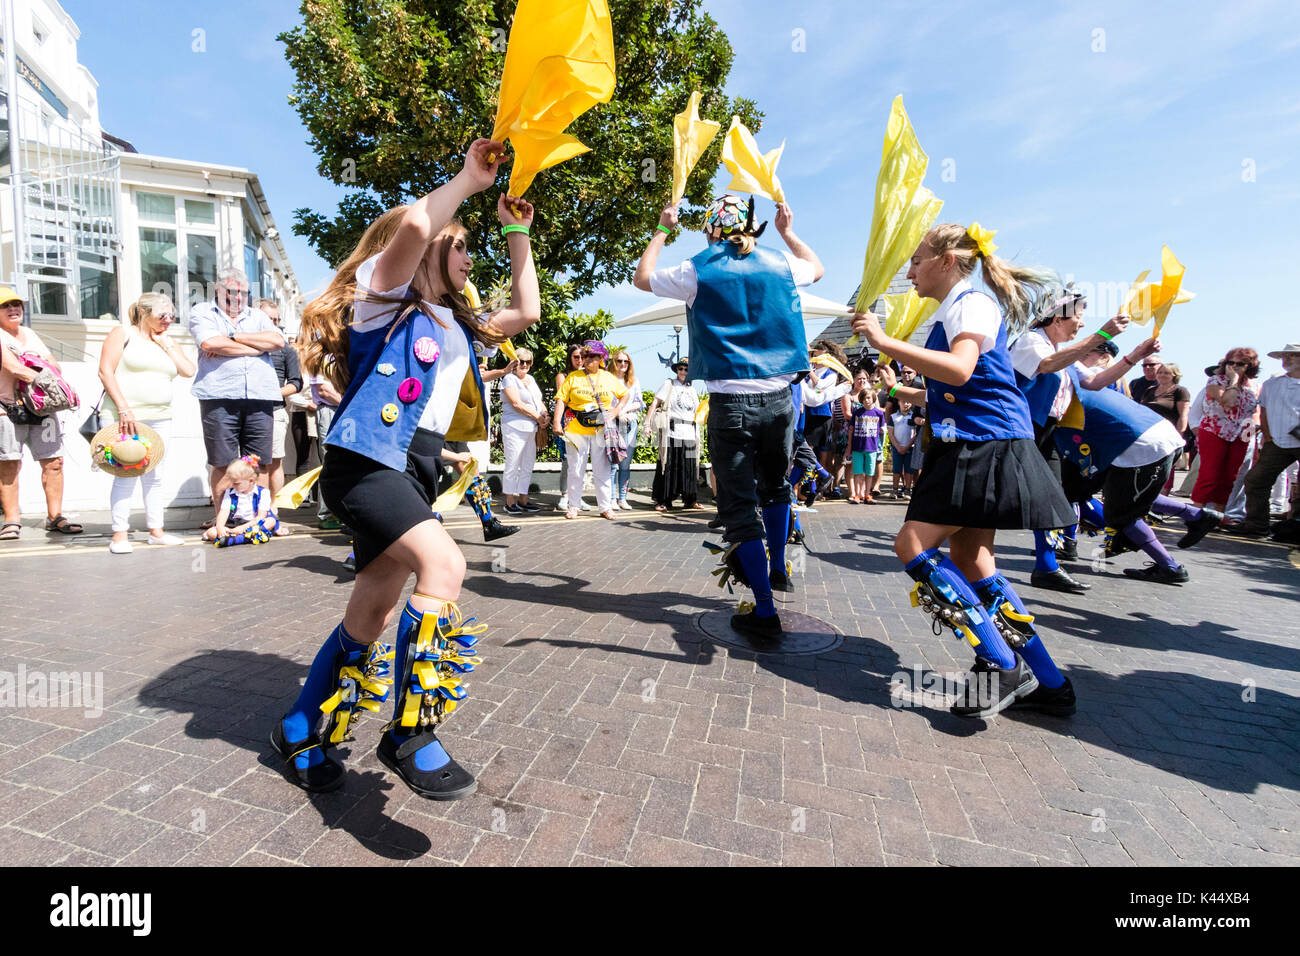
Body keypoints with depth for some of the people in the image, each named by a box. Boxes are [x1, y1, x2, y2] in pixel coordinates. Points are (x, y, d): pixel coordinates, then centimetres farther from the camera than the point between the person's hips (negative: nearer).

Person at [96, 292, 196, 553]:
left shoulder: (168, 342, 18)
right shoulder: (123, 333, 2)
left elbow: (188, 371, 3)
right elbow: (105, 371, -7)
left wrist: (165, 345, 0)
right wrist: (123, 408, -15)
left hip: (159, 419, 5)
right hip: (126, 417, -5)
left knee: (154, 475, 8)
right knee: (126, 474, -7)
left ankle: (156, 530, 14)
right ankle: (120, 534, -1)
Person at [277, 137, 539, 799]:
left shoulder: (457, 328, 23)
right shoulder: (383, 297, 2)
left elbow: (525, 311, 24)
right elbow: (415, 226, -17)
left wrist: (516, 231, 25)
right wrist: (469, 178, -2)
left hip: (411, 477, 8)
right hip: (361, 464, -8)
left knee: (371, 618, 10)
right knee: (443, 564, -28)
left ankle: (301, 733, 29)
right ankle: (412, 733, -17)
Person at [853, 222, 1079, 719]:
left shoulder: (973, 302, -6)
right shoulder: (949, 313, 23)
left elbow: (959, 371, -27)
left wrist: (884, 340, -27)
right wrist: (897, 390, 34)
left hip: (987, 446, -10)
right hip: (967, 446, 10)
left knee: (913, 545, -15)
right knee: (969, 561, 7)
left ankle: (1001, 664, -9)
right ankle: (1046, 681, 15)